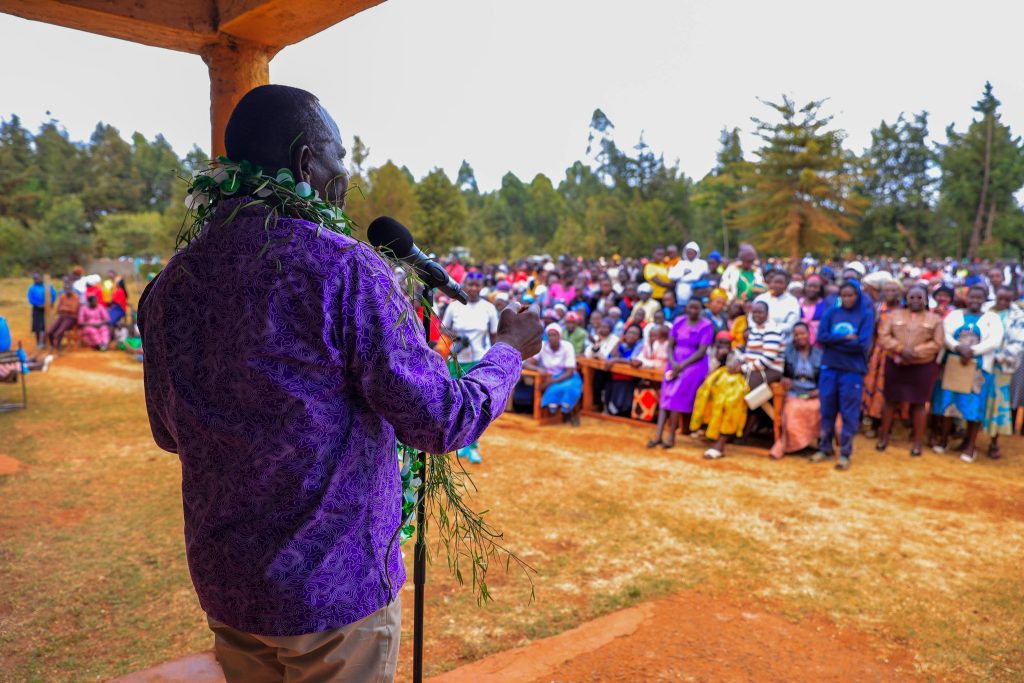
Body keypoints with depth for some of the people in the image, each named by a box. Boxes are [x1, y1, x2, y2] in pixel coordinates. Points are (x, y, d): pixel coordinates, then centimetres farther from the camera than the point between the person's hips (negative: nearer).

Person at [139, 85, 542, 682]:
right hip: (336, 588, -5)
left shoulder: (172, 281, -2)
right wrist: (511, 350, -2)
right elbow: (440, 422, -19)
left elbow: (170, 432, 10)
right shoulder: (346, 268, -21)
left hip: (223, 584, 6)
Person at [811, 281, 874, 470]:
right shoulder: (831, 312, 7)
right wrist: (846, 338, -12)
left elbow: (863, 344, -11)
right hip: (829, 368, 3)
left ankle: (845, 453, 12)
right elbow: (821, 337, -4)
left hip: (853, 371, -2)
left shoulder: (866, 315, 0)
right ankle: (825, 449, 22)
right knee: (827, 410, 9)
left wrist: (835, 341, -8)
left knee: (849, 414, 3)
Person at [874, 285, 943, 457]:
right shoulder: (894, 315, 7)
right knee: (891, 401, 9)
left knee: (918, 404, 4)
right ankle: (884, 437, 20)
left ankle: (917, 442, 15)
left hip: (923, 367, -1)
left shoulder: (935, 319, 4)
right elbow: (883, 336, -3)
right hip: (895, 364, 1)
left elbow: (937, 344, -4)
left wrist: (915, 352, -18)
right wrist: (901, 349, -18)